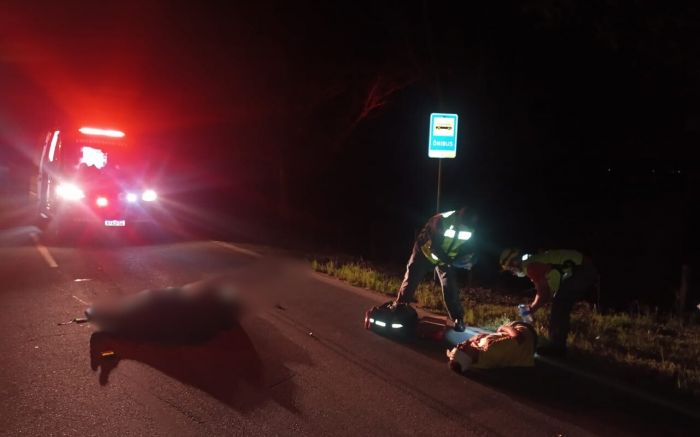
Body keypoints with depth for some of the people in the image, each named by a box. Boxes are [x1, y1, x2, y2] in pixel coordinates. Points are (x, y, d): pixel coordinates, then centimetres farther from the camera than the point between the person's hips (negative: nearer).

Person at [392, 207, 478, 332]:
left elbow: (469, 248, -4)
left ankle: (458, 318, 4)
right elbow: (434, 246, -34)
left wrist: (470, 258, -25)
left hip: (446, 258, 3)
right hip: (425, 253, -2)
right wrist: (451, 261, -38)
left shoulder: (469, 231, -22)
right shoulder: (440, 221, -37)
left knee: (450, 287, -5)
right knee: (411, 279, 1)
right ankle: (399, 305, 18)